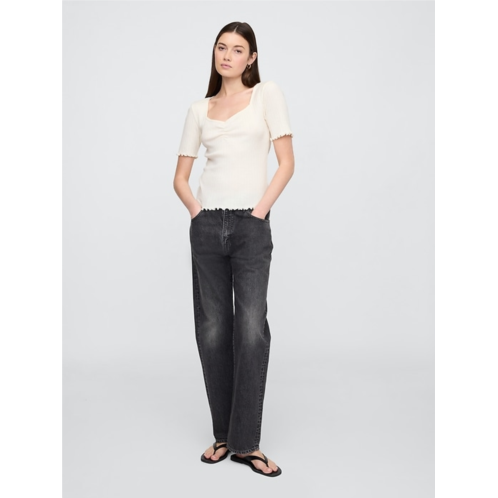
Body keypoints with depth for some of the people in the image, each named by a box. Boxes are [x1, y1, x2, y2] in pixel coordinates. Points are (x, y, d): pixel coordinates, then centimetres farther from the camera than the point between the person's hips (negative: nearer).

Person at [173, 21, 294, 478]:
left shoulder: (268, 94, 6)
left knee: (252, 329, -10)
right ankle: (223, 435, 17)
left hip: (251, 226, -3)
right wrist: (197, 212, 1)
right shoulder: (199, 110, 14)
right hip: (207, 225, 3)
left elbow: (287, 163, 0)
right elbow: (181, 176, 16)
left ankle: (246, 443, 0)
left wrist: (261, 210, -7)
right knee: (213, 330, 5)